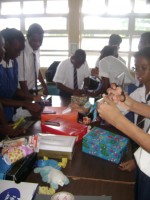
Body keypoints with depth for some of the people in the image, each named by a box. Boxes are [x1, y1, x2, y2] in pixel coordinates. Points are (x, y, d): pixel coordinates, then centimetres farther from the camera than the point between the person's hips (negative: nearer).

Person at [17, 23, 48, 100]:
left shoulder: (37, 49, -4)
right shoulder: (22, 52, -24)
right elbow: (21, 80, -21)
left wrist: (44, 86, 8)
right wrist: (30, 97, -17)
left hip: (33, 90, 6)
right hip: (22, 93, -6)